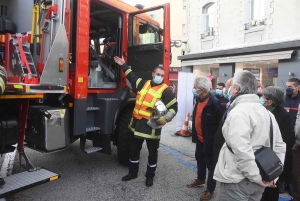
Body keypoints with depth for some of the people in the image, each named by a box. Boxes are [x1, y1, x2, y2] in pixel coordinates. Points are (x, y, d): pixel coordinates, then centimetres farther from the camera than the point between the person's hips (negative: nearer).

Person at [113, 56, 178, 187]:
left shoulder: (165, 90, -8)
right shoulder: (144, 84, 9)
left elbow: (174, 108, -10)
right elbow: (132, 77, 26)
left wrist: (162, 120, -22)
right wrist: (124, 66, 26)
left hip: (151, 126, -5)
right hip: (138, 123, 5)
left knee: (152, 152, 10)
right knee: (134, 149, 17)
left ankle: (150, 176, 30)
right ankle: (132, 172, 37)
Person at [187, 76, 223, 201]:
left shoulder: (214, 103, -25)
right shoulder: (198, 99, 1)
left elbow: (220, 123, -21)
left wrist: (213, 139, -17)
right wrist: (194, 134, 14)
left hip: (209, 140, -8)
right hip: (199, 138, 9)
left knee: (210, 165, 9)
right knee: (199, 159, 25)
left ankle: (210, 190, 26)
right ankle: (200, 179, 48)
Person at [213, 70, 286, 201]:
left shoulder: (238, 112, -20)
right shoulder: (266, 112, 9)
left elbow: (242, 151, -28)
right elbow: (279, 147, 12)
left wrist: (256, 177, -16)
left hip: (237, 181, -8)